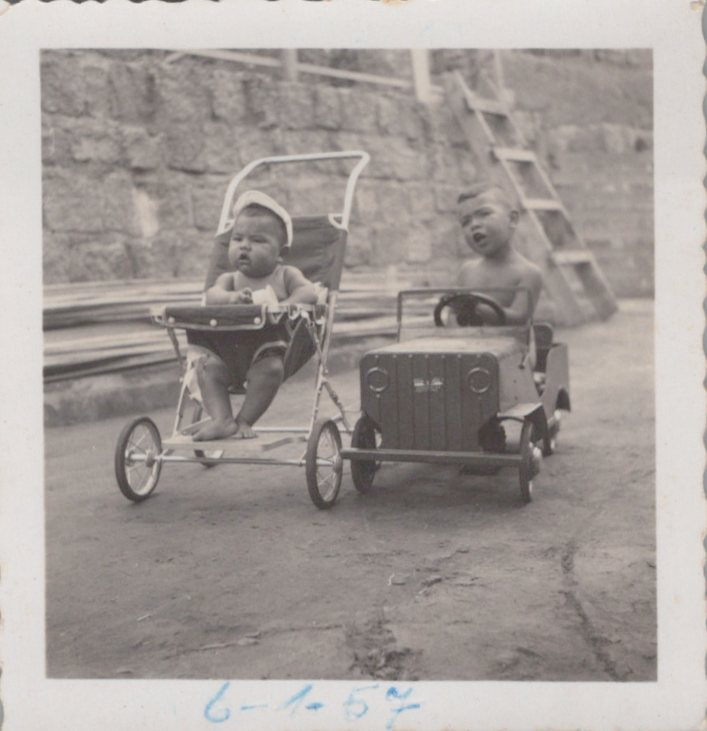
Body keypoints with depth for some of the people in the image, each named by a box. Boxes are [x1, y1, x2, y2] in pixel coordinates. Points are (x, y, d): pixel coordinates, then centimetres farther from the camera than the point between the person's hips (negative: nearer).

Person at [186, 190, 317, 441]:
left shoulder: (285, 275, 8)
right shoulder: (230, 279, 13)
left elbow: (308, 292, -9)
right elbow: (212, 294, -8)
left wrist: (283, 306, -29)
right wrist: (230, 298, -33)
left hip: (268, 343, -3)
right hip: (227, 345, 3)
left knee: (272, 367, -32)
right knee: (206, 365, -21)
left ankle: (244, 420, -17)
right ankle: (222, 419, -23)